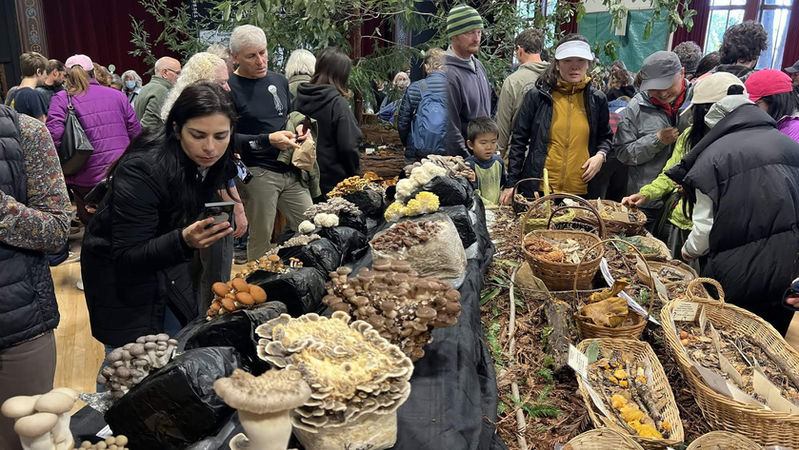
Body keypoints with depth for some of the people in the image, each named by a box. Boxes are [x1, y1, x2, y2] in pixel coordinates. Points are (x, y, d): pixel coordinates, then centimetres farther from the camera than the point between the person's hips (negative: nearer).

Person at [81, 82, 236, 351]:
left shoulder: (217, 159, -13)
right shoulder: (141, 169, -32)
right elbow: (126, 257, -31)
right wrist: (183, 241, -45)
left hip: (168, 262, 6)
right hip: (121, 273, -6)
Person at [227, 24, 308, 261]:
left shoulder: (279, 80, 13)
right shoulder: (230, 89, -8)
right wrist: (268, 140, -22)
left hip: (290, 170, 6)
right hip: (257, 174, -6)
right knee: (260, 241, 5)